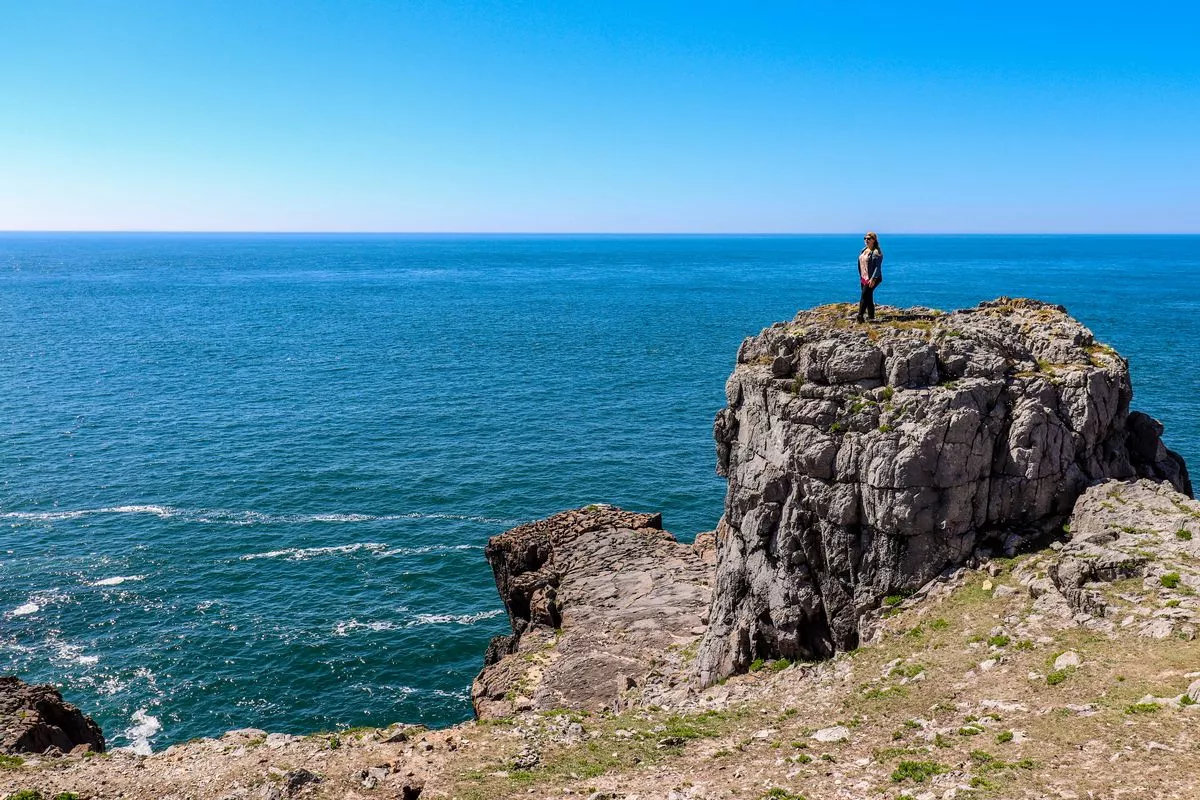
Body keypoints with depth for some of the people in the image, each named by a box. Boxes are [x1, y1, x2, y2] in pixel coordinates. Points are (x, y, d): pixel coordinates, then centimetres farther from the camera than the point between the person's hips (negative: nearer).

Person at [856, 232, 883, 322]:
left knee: (864, 295, -17)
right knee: (868, 297, 12)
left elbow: (878, 267, -19)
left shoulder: (876, 252, -14)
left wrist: (873, 279, -26)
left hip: (872, 279, -9)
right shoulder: (864, 250, 12)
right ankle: (871, 316, 19)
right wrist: (861, 276, 19)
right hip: (864, 278, 9)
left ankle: (860, 315, -21)